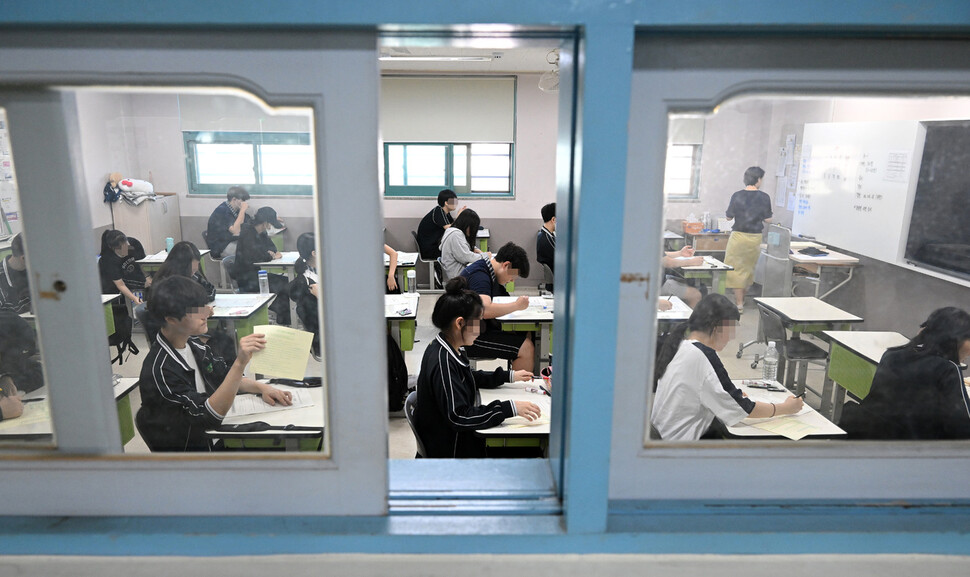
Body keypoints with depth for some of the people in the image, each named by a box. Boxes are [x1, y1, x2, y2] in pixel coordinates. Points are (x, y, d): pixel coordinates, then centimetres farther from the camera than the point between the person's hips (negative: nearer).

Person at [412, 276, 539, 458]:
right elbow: (458, 417, -30)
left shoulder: (449, 350, 3)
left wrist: (510, 376, 16)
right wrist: (510, 408, -31)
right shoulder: (442, 362, -26)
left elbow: (471, 378, 23)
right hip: (448, 451, -9)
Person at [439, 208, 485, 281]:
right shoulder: (455, 234, -19)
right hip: (456, 273, -11)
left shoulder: (457, 232, 14)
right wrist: (483, 255, -9)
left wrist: (474, 249, 6)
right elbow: (465, 257, -23)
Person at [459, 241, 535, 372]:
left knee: (529, 335, 5)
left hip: (482, 327, 11)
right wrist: (516, 305, -22)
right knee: (526, 348, -18)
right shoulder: (478, 275, -20)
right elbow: (485, 310, -34)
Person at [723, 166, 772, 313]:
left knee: (737, 269, 3)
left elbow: (729, 217, -1)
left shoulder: (737, 196, -8)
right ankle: (741, 299, 31)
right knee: (749, 269, 18)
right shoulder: (764, 197, -5)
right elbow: (768, 220, 0)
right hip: (755, 238, 2)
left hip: (738, 236, -2)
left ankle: (739, 305, 2)